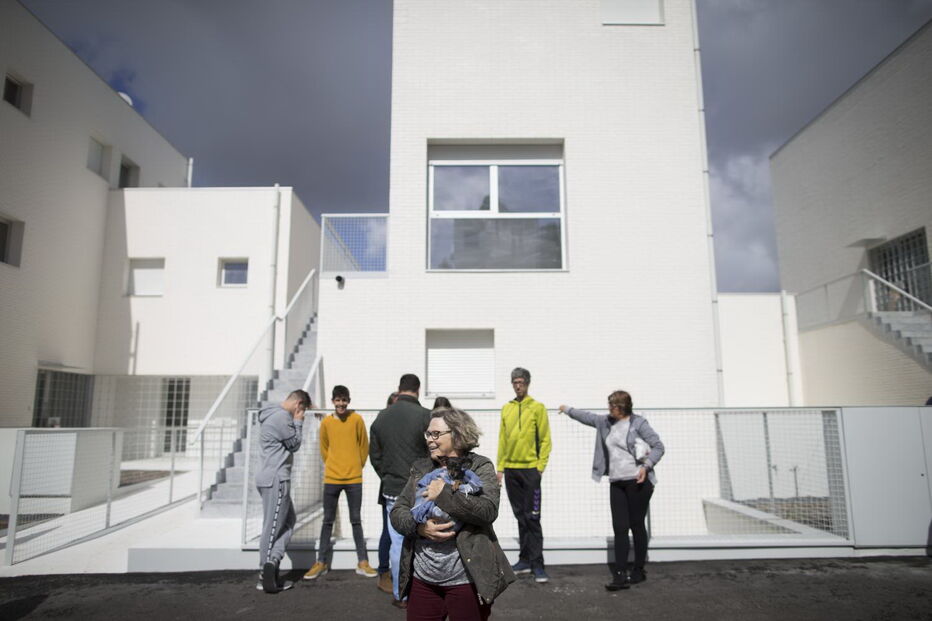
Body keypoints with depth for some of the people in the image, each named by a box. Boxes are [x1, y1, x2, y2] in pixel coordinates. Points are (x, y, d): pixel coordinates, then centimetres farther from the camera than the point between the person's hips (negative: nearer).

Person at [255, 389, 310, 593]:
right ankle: (267, 574, 5)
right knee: (273, 526, -2)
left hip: (274, 478, 10)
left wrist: (295, 422, 13)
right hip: (276, 479, -10)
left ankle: (271, 565, 10)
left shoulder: (275, 415, 16)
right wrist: (298, 423, 1)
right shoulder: (282, 416, -17)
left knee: (288, 521, 13)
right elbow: (294, 444, -9)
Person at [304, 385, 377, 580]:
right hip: (331, 478, 1)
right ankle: (322, 562, 17)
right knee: (328, 521, 8)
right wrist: (333, 466, 12)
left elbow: (364, 446, 3)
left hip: (354, 478, -1)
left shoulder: (357, 419, -5)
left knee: (356, 520, 6)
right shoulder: (326, 423, 0)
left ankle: (363, 562, 13)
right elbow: (324, 448, 13)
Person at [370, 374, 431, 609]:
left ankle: (400, 595, 19)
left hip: (392, 491, 4)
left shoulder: (381, 417, 4)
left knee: (397, 543, 11)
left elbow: (374, 455, 9)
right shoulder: (425, 416, -13)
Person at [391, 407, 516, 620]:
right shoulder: (420, 469, 9)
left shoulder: (480, 467, -4)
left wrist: (444, 494, -20)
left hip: (466, 580, -4)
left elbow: (488, 511, -19)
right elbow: (396, 512, 5)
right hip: (422, 580, 4)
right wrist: (419, 526, -15)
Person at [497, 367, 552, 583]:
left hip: (530, 469, -4)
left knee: (532, 518, -4)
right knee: (520, 516, 12)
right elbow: (502, 439, 12)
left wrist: (540, 466, -11)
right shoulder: (506, 409, 10)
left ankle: (537, 564, 3)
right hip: (510, 469, 4)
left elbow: (545, 439, -4)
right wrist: (500, 467, 8)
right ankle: (525, 560, 20)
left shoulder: (537, 408, -2)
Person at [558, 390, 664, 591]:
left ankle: (639, 571, 17)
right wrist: (568, 410, 38)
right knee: (619, 528, 0)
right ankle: (620, 575, -1)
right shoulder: (606, 422, 11)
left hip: (638, 482, -5)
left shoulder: (638, 423, -6)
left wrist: (646, 465, -20)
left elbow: (658, 446, -6)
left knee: (637, 525, 3)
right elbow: (587, 417, 27)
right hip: (617, 483, 5)